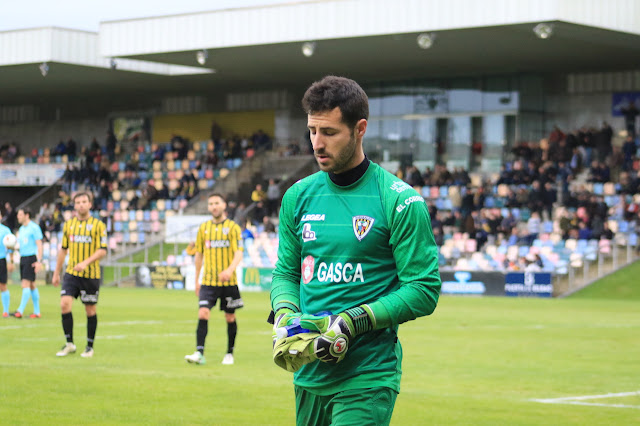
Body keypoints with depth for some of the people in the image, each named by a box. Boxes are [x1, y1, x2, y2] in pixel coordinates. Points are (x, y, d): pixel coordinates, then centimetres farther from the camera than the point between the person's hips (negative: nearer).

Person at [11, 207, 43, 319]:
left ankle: (20, 311, -19)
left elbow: (39, 245, -11)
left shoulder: (34, 227, -8)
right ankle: (37, 312, 11)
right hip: (23, 258, 8)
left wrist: (39, 261, -18)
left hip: (31, 258, -8)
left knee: (26, 284, -14)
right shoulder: (21, 229, 17)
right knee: (32, 285, 8)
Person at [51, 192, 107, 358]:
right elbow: (63, 249, 17)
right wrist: (56, 273, 17)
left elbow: (103, 250, -9)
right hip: (71, 273, 3)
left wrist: (86, 262, -23)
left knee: (90, 310, 3)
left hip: (91, 274, -3)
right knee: (65, 304, -12)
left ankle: (90, 347, 16)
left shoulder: (98, 225, -3)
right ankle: (69, 344, 0)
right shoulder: (68, 224, 9)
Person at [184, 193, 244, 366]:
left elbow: (238, 253, -11)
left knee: (230, 317, 7)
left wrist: (230, 269, -30)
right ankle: (199, 353, -18)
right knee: (203, 314, -13)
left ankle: (230, 353, 21)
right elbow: (199, 254, 16)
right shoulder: (204, 228, 9)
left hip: (228, 281, -2)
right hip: (208, 280, 2)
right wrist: (197, 280, 15)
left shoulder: (233, 227, -2)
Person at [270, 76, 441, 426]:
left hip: (368, 377, -5)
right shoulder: (298, 196, 9)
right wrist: (285, 315, -4)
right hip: (308, 371, 5)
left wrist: (353, 322, -17)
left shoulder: (400, 201, -7)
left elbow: (424, 290, -9)